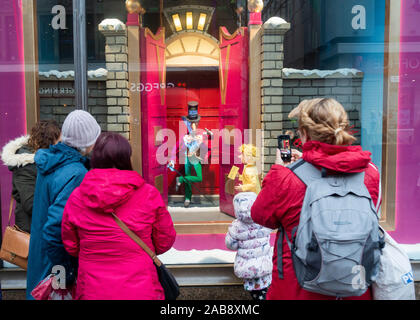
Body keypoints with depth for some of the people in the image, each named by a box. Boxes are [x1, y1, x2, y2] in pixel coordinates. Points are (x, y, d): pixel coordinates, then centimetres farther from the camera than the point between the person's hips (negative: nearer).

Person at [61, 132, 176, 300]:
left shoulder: (76, 197, -9)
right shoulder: (149, 195, -14)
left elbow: (71, 247, 4)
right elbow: (165, 242, -2)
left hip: (92, 292, 2)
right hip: (141, 291, -1)